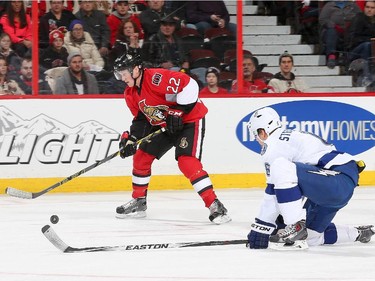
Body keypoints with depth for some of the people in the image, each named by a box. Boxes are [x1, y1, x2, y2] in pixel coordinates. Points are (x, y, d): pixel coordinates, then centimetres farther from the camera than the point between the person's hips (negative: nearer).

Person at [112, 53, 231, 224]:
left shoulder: (156, 78, -28)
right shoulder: (131, 94, 2)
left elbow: (189, 85, -33)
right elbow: (141, 118, 12)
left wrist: (177, 113, -29)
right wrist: (131, 138, -2)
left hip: (189, 120, -9)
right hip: (163, 125, 10)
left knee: (187, 162, -24)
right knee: (141, 157, 8)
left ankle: (215, 206, -22)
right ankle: (139, 201, 25)